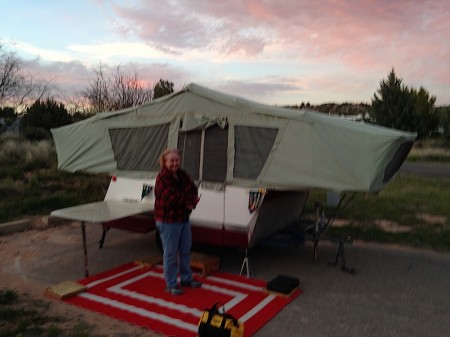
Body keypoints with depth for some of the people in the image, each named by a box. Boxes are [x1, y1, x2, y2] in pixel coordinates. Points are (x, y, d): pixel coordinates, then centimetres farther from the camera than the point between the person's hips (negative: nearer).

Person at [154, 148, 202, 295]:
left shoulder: (182, 175, 5)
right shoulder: (162, 178, -18)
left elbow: (193, 190, 3)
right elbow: (171, 199, -28)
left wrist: (191, 202, -18)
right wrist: (189, 201, -17)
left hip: (184, 219, 8)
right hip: (168, 221, -8)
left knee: (185, 250, 19)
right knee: (170, 253, 1)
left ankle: (186, 278, 36)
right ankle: (171, 284, 15)